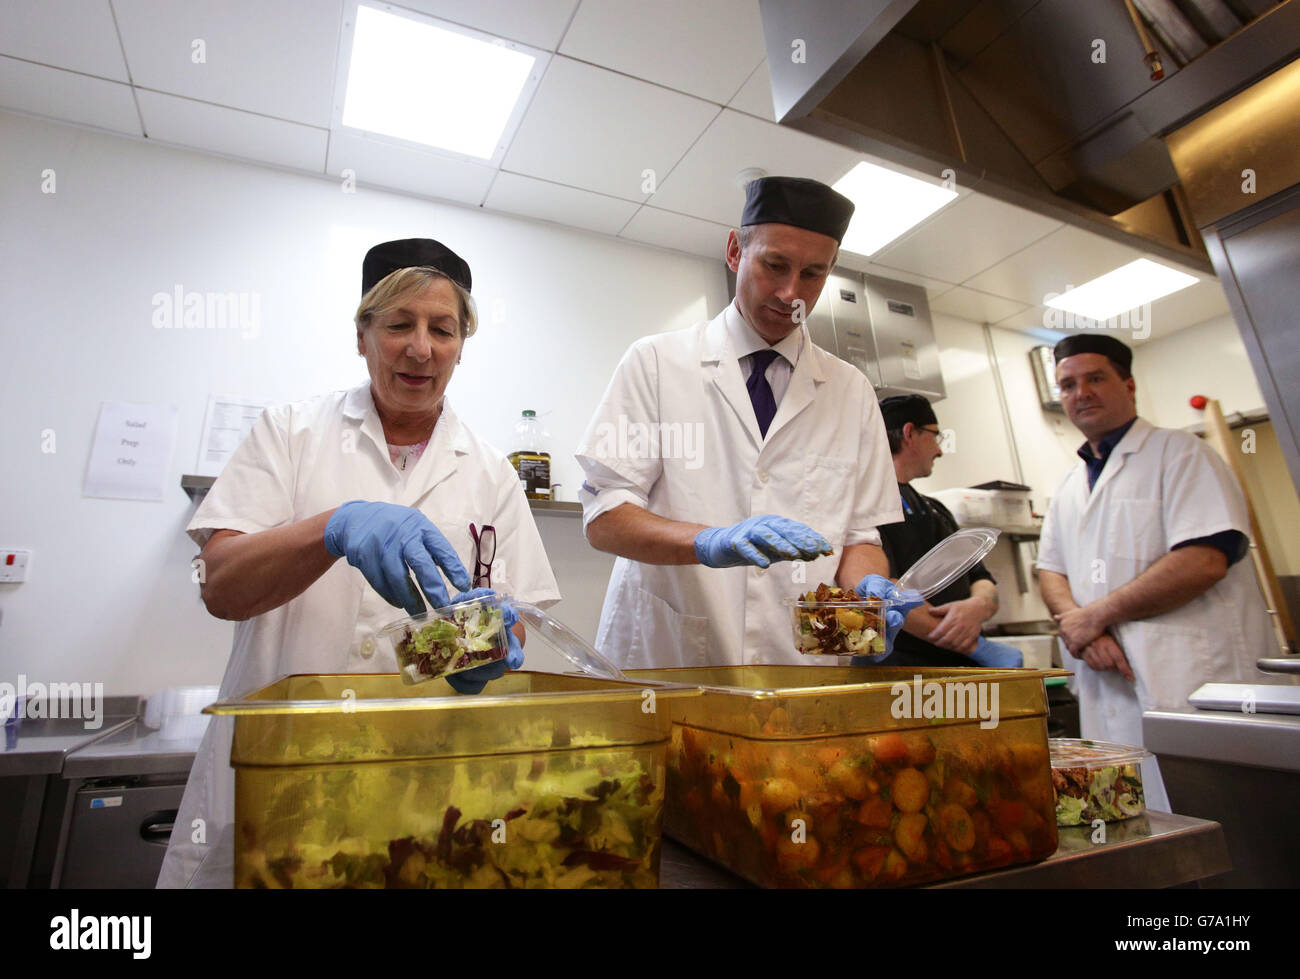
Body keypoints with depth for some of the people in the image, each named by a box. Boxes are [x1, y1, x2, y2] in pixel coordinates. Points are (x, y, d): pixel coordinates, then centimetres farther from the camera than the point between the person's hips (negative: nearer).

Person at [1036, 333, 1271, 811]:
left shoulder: (1178, 452, -2)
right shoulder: (1068, 488, 18)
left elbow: (1205, 559, -15)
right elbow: (1050, 570, 13)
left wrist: (1096, 614, -13)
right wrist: (1081, 630, -8)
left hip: (1194, 680, -5)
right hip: (1109, 685, 6)